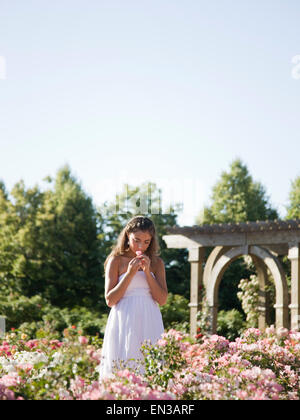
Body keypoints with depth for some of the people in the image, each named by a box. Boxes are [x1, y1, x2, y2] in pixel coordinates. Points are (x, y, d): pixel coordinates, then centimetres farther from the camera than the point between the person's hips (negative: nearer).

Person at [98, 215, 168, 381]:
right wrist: (130, 274, -11)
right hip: (124, 323, -2)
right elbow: (110, 300, -2)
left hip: (149, 325, 2)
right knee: (121, 369, -5)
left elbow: (162, 300, 2)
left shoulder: (156, 263, 10)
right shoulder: (116, 260, 2)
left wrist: (147, 272, -6)